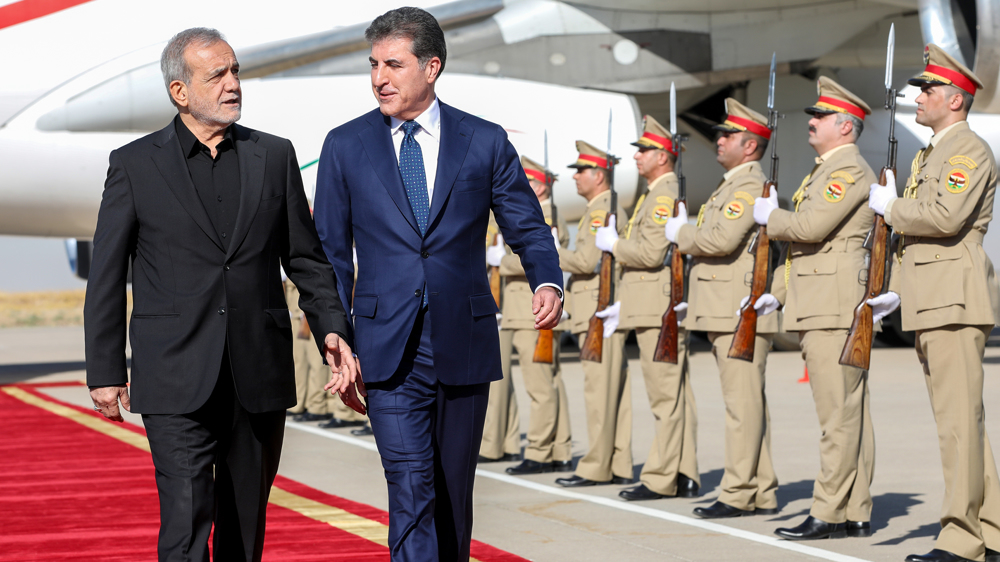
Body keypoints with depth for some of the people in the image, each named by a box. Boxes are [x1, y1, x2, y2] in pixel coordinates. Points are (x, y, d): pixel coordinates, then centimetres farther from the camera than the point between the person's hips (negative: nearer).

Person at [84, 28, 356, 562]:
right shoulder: (134, 165, 1)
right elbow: (106, 277, 3)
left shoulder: (274, 156, 9)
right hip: (177, 380, -3)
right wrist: (104, 372, 0)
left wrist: (332, 328, -1)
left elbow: (306, 257, 13)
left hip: (259, 377, 3)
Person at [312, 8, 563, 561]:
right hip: (389, 352, -1)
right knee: (411, 489, -13)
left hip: (463, 346, 1)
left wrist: (548, 283, -14)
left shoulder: (486, 142, 3)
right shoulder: (345, 146, 4)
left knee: (453, 493, 11)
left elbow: (528, 228, 7)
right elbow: (329, 253, 7)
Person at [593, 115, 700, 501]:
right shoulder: (657, 194, 21)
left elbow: (652, 253, -22)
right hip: (655, 308, 11)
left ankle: (661, 480, -8)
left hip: (660, 311, -11)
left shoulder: (665, 195, -12)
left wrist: (613, 244, -7)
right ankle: (684, 476, 11)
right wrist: (624, 304, 23)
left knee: (666, 395, -9)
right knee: (675, 394, 9)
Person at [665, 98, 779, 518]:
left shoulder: (750, 185, -11)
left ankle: (739, 495, -8)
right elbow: (711, 240, 26)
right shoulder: (731, 185, 22)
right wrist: (687, 230, 8)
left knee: (744, 404, -8)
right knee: (746, 404, 10)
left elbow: (721, 239, -22)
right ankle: (761, 493, 13)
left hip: (741, 313, -11)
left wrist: (680, 234, -6)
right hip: (727, 312, 11)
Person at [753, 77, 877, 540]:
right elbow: (802, 244, 27)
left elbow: (811, 227, -21)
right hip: (820, 309, 11)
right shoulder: (825, 170, 23)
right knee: (848, 412, 9)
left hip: (835, 308, -11)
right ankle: (856, 513, 11)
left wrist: (769, 216, -3)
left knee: (840, 414, -9)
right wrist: (775, 292, 19)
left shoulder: (850, 169, -10)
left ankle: (830, 514, -9)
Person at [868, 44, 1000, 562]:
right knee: (957, 421, 11)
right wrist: (896, 290, 16)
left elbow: (946, 216, -24)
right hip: (930, 305, 10)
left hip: (956, 301, -10)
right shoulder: (927, 156, 23)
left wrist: (890, 206, -9)